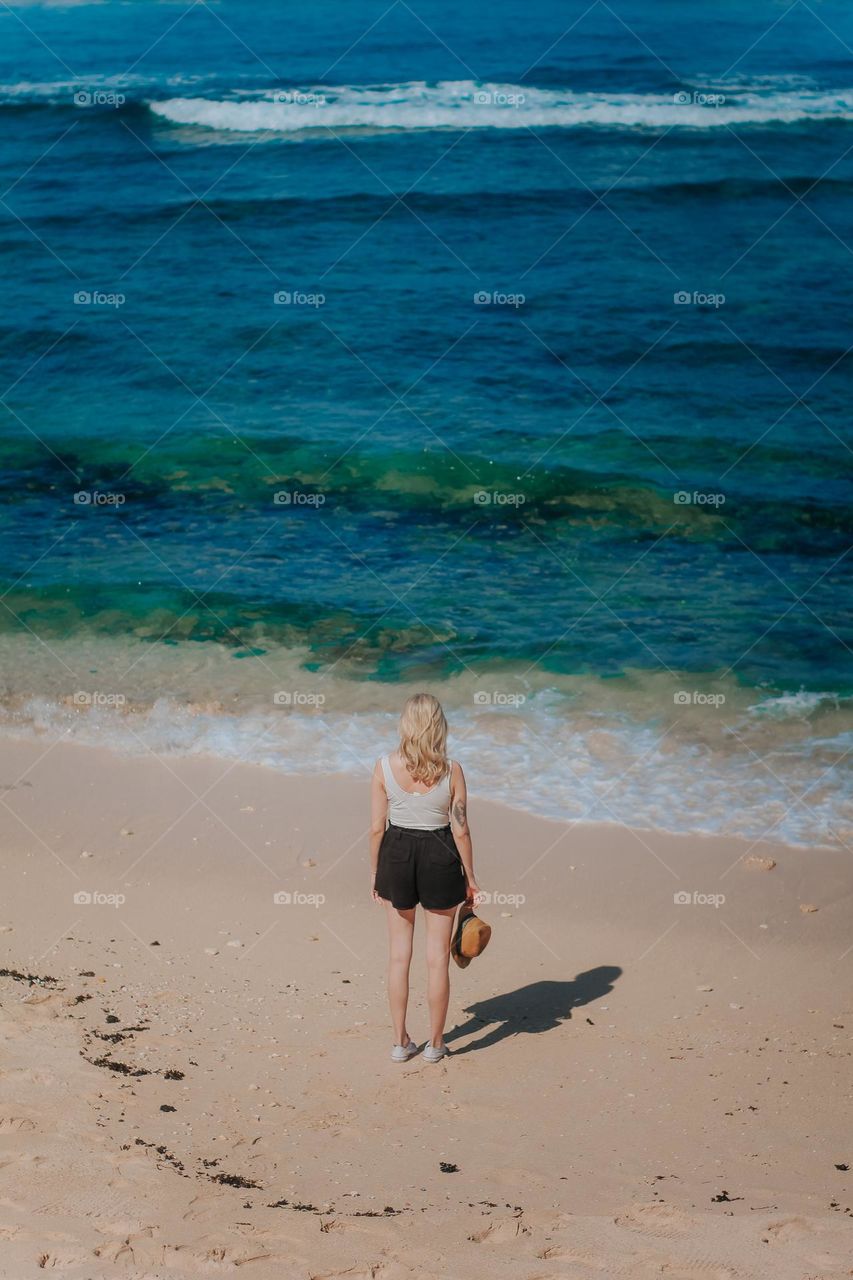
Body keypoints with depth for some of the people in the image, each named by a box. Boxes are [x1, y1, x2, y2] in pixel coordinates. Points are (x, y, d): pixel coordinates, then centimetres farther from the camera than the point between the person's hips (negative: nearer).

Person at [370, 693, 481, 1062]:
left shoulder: (384, 767, -10)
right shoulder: (451, 770, -12)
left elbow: (377, 827, -6)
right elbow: (460, 830, -9)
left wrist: (375, 872, 8)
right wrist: (470, 878, 3)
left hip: (397, 854, 1)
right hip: (440, 857, -1)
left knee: (399, 954, 14)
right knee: (437, 957, 10)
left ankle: (401, 1041, 20)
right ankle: (435, 1043, 19)